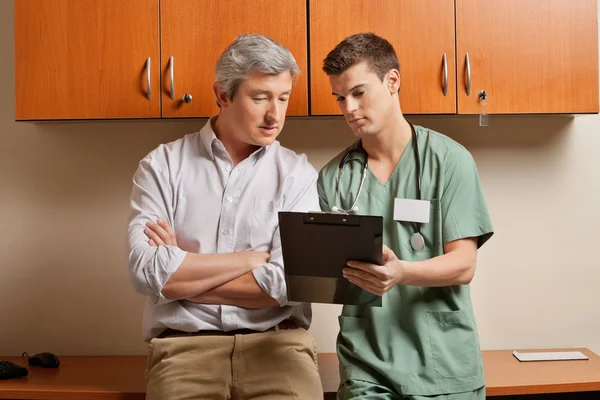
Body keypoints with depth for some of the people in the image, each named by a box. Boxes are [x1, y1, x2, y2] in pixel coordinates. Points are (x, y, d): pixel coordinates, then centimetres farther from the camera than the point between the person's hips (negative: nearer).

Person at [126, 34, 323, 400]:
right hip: (185, 343, 0)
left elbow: (287, 284, -9)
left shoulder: (298, 173, 2)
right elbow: (146, 270, -10)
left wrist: (180, 275, -5)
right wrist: (253, 258, -6)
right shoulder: (161, 166, 3)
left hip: (275, 342, 0)